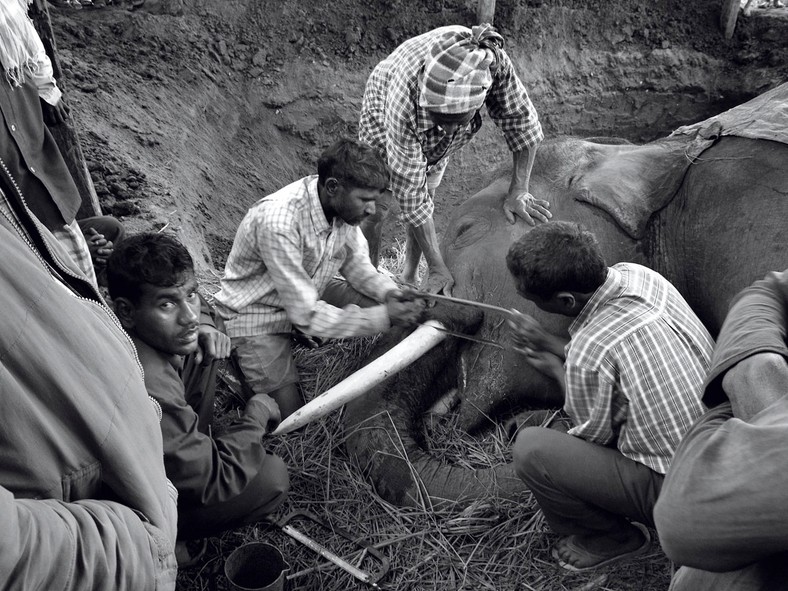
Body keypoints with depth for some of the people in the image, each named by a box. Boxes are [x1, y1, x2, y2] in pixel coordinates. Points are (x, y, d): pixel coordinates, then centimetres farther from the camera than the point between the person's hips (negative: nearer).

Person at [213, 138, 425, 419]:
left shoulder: (342, 202, -15)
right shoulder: (278, 223, -36)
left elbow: (354, 260, 1)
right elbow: (306, 315, -32)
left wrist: (387, 291, -18)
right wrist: (382, 317, -34)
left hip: (313, 291, 7)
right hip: (258, 311, -6)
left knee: (396, 312, -10)